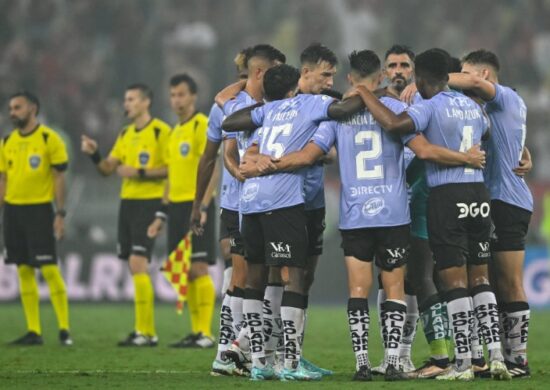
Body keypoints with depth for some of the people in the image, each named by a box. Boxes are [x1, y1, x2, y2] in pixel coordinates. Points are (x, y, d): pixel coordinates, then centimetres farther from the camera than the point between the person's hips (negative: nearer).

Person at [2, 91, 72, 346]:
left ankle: (64, 329, -4)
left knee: (49, 269, -9)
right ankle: (33, 332, 9)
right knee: (24, 270, 5)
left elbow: (59, 178, -6)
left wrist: (60, 214, -11)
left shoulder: (49, 139, -5)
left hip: (39, 210, -6)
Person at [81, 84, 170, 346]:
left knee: (137, 264, -15)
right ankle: (147, 332, 13)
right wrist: (94, 155, -4)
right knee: (136, 268, 8)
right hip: (127, 203, 8)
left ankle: (144, 332, -13)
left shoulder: (161, 131, -8)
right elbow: (107, 169, 14)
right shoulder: (125, 135, 15)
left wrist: (140, 173, -19)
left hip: (149, 203, -8)